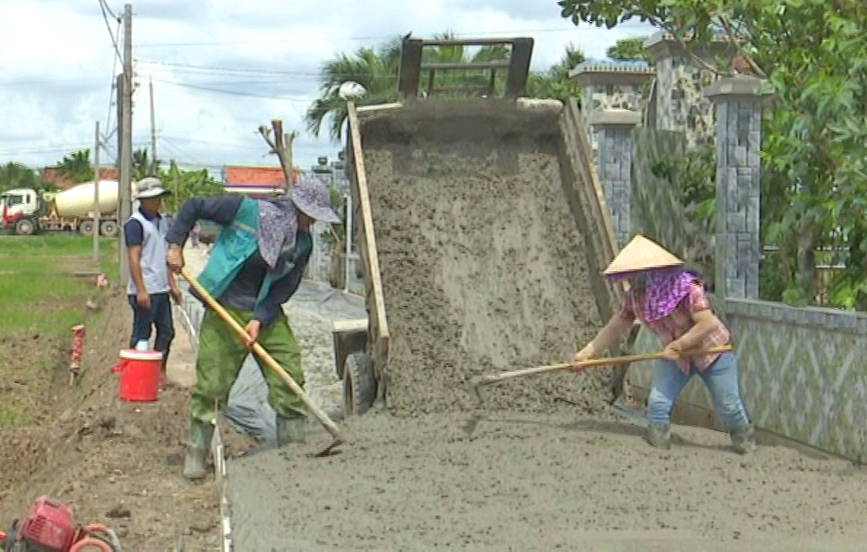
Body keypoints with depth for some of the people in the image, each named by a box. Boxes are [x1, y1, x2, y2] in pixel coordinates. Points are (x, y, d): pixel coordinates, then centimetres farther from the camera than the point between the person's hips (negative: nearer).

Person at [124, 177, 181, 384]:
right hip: (145, 291, -8)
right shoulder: (135, 223, -10)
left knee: (166, 332, 13)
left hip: (161, 289, 8)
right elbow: (133, 258, -16)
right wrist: (141, 290, -21)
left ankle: (160, 372, 23)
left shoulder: (162, 222, 15)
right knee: (141, 334, -1)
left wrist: (172, 285, 17)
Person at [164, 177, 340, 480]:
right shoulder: (245, 210, -17)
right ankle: (196, 453, 14)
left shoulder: (303, 243, -4)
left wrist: (260, 319, -14)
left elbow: (285, 287, -3)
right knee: (211, 384, -2)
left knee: (289, 380, -2)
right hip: (224, 312, -4)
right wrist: (175, 245, -13)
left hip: (268, 315, 4)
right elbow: (193, 207, -7)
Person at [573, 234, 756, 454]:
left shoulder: (687, 288, -31)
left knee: (728, 405, 5)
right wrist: (588, 352, -6)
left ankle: (746, 443, 32)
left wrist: (678, 346, -31)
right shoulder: (633, 298, -12)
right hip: (674, 355, 5)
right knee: (657, 403, -12)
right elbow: (614, 328, -2)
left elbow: (708, 324, -34)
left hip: (711, 350, -5)